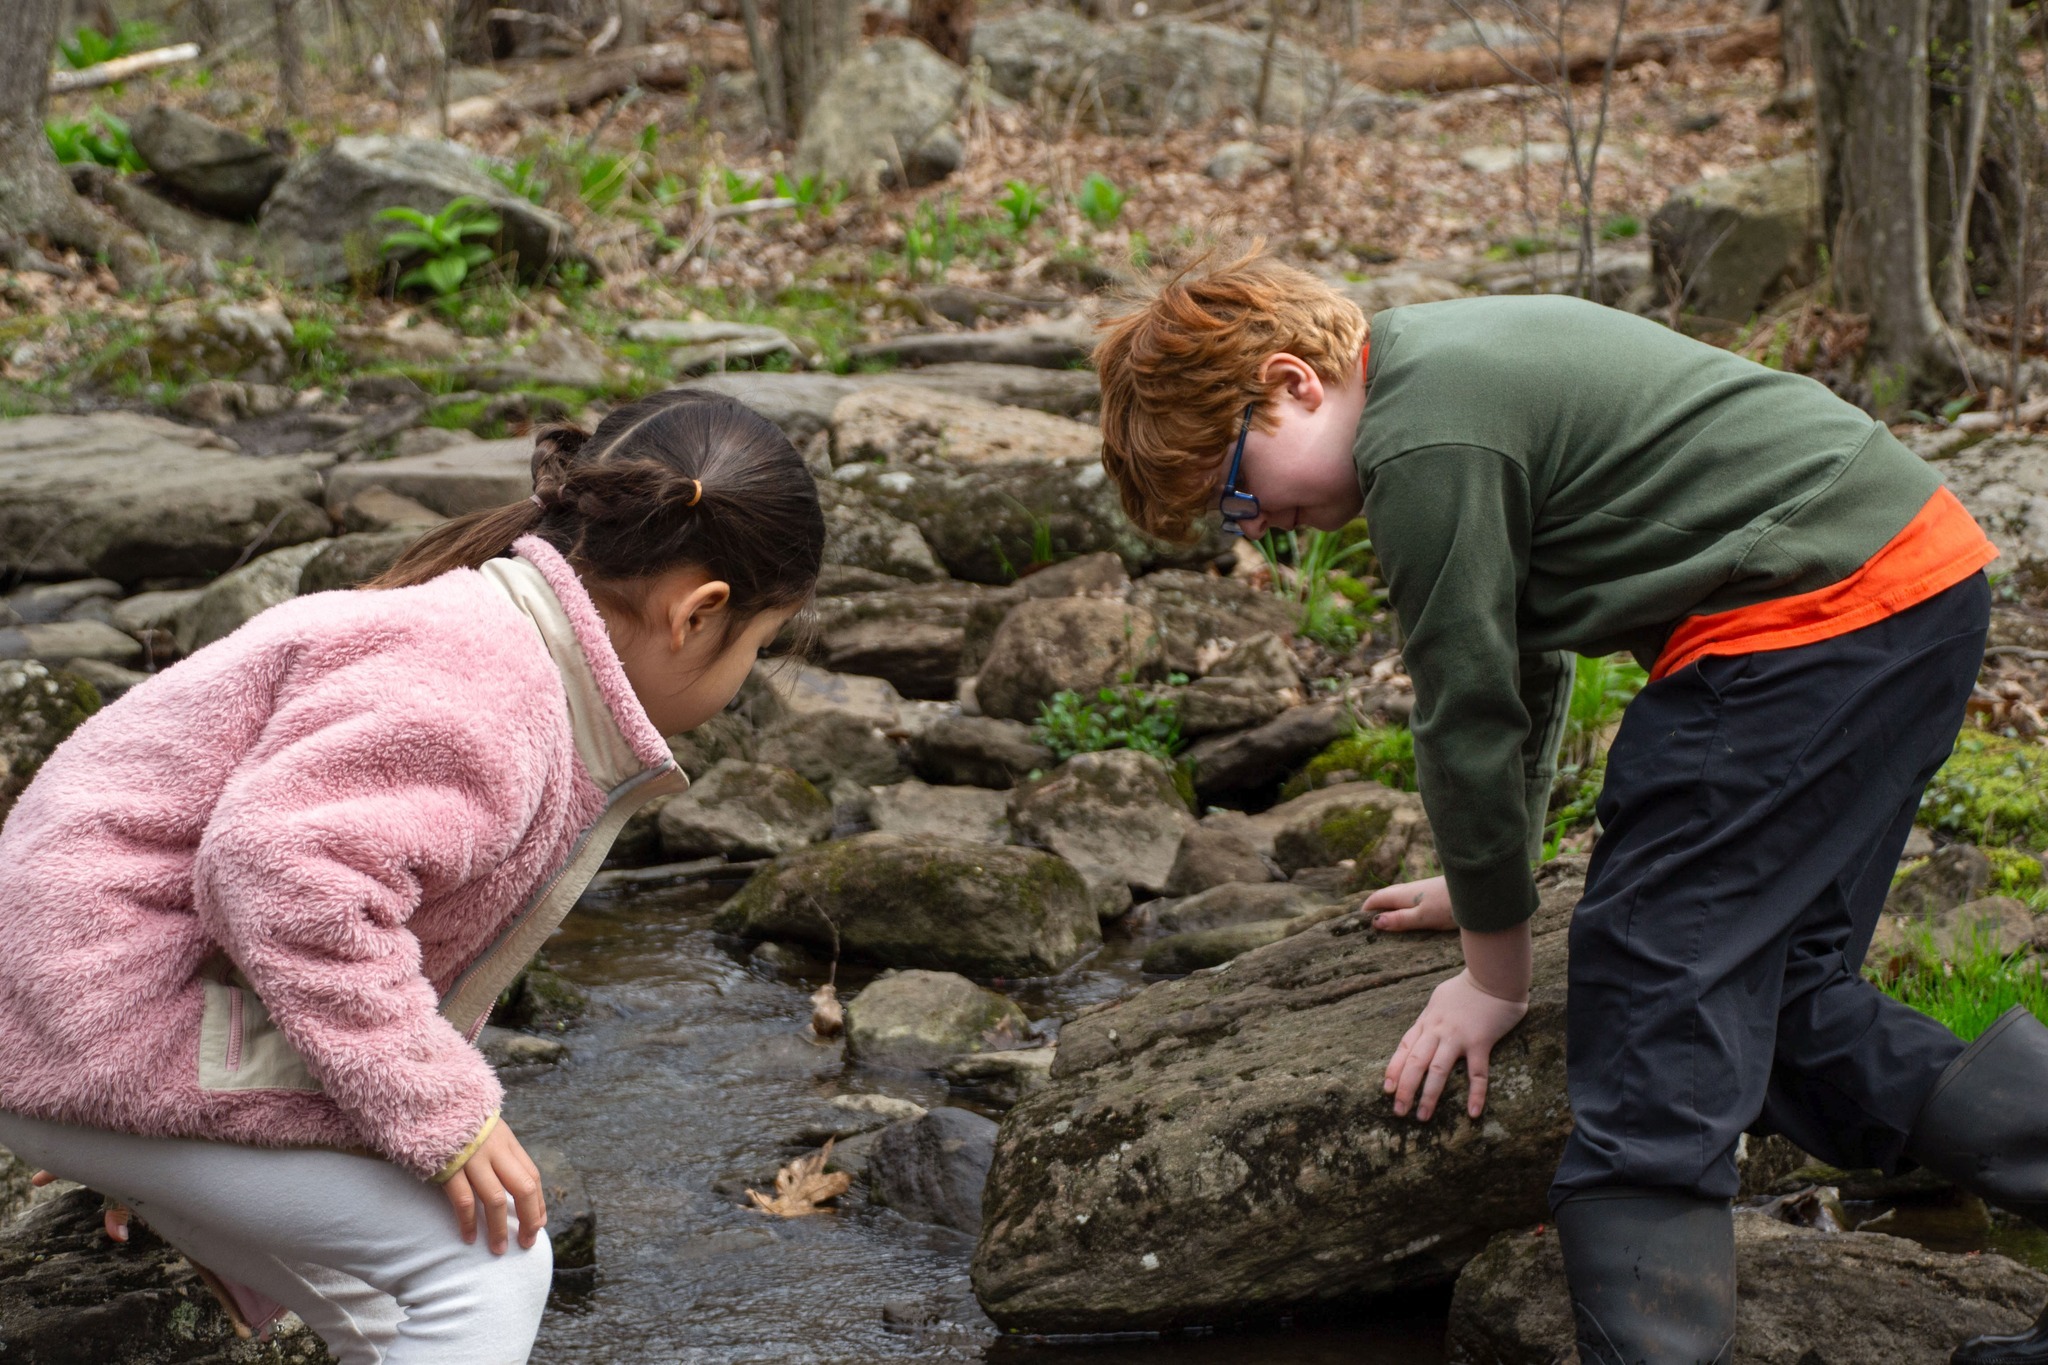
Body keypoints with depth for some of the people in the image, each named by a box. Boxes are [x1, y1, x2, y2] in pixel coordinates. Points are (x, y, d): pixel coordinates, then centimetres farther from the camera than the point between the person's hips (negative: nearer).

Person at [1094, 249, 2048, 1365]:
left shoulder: (1427, 443, -14)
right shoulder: (1449, 363, 18)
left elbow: (1467, 714, -9)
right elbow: (1525, 654, 27)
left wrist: (1495, 970, 4)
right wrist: (1492, 882, 34)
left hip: (1812, 617, -10)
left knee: (1652, 998, -10)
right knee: (1778, 1001, 15)